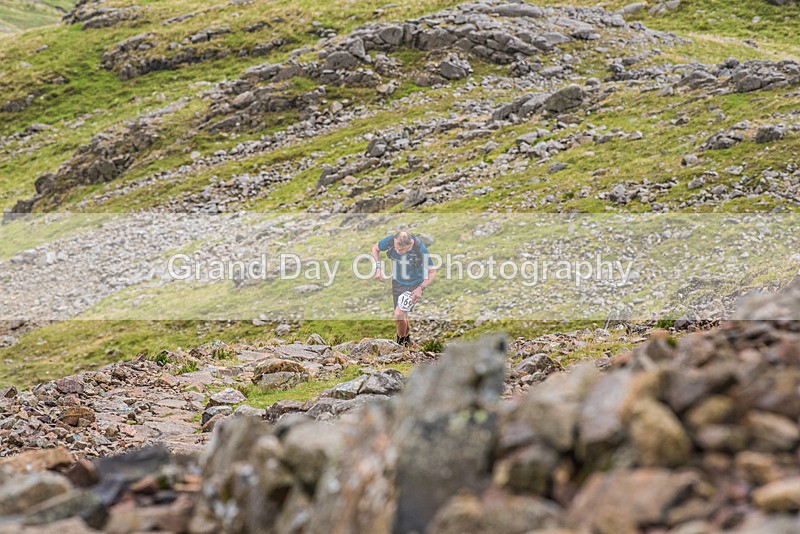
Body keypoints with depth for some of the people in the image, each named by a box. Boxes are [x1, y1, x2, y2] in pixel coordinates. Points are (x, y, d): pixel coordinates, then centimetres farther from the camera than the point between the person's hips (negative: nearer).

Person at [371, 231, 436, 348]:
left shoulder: (420, 249, -30)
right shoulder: (390, 241, -22)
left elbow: (432, 272, -15)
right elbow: (375, 248, 2)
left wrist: (420, 288, -28)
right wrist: (378, 268, -11)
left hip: (414, 285, -4)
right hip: (397, 283, 4)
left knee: (399, 314, -19)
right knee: (401, 316, 13)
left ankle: (401, 343, 7)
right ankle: (408, 342, 40)